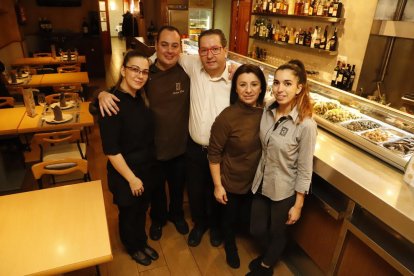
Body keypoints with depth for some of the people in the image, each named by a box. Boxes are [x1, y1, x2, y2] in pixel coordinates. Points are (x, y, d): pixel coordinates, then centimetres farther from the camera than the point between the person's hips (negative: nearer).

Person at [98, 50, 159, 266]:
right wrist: (131, 178, -17)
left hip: (147, 167, 7)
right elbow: (111, 150, -23)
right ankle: (133, 248, 46)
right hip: (125, 172, -6)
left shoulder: (140, 97, -2)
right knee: (129, 213, 19)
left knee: (141, 210, 26)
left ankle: (142, 243, 51)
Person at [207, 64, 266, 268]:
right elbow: (214, 154, -18)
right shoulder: (227, 118, -27)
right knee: (229, 217, 22)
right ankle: (230, 246, 54)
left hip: (256, 181, 4)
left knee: (250, 216, 28)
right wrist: (218, 186, -13)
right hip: (231, 182, -4)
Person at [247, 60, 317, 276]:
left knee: (277, 233, 21)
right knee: (257, 230, 21)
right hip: (261, 183, 5)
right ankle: (268, 255, 56)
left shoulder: (306, 125, -24)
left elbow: (304, 170, -16)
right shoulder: (267, 111, -8)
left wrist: (298, 205, -11)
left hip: (284, 191, -5)